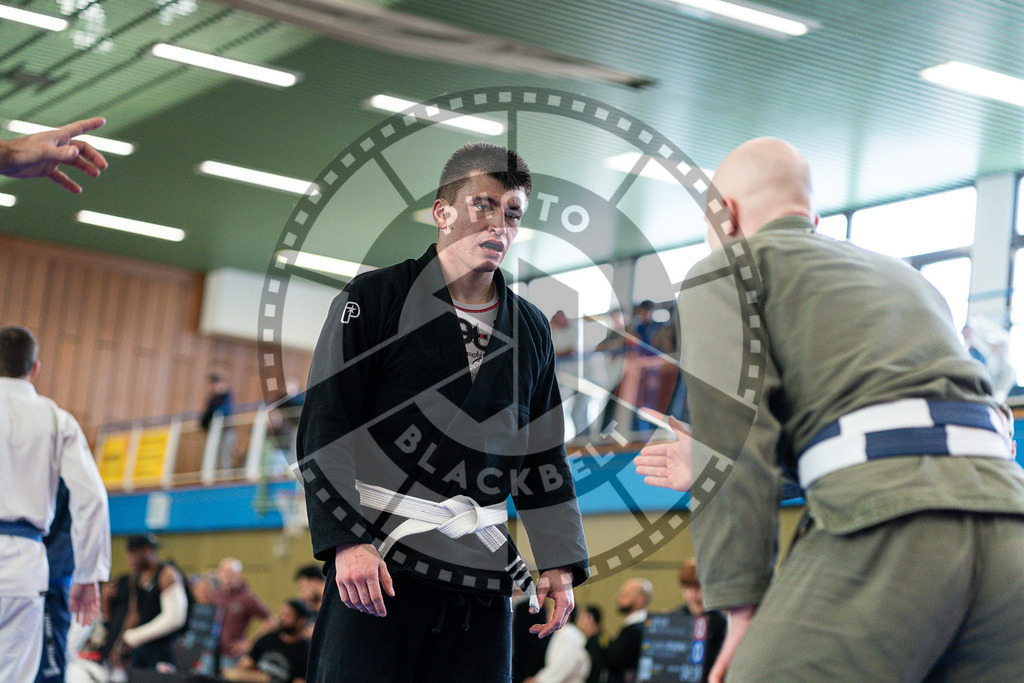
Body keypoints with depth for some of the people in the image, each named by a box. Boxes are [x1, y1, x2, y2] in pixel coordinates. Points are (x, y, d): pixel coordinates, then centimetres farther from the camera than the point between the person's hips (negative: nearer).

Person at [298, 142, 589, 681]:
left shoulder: (530, 329, 15)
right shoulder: (374, 298, -1)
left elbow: (544, 455, 20)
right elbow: (324, 429, -6)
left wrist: (560, 561, 13)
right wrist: (347, 540, -14)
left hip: (483, 575, 5)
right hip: (376, 560, -4)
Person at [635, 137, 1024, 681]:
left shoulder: (726, 268, 16)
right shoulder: (902, 276, 36)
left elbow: (731, 426, -1)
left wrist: (740, 604, -2)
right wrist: (715, 468, 37)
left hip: (880, 517, -6)